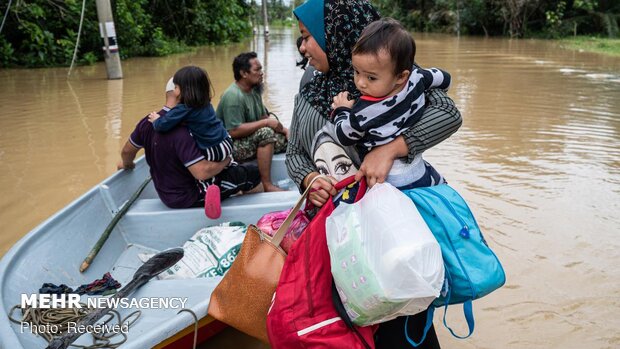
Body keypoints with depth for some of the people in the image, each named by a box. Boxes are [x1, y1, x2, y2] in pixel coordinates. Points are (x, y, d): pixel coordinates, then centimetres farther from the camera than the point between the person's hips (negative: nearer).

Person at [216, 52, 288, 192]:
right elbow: (234, 131, -29)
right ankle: (267, 185, -29)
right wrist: (266, 123, -24)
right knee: (266, 133, -32)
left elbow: (264, 116, 12)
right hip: (232, 147, -9)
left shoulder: (254, 89, 6)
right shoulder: (233, 96, -22)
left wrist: (284, 129, -4)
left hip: (252, 139, 9)